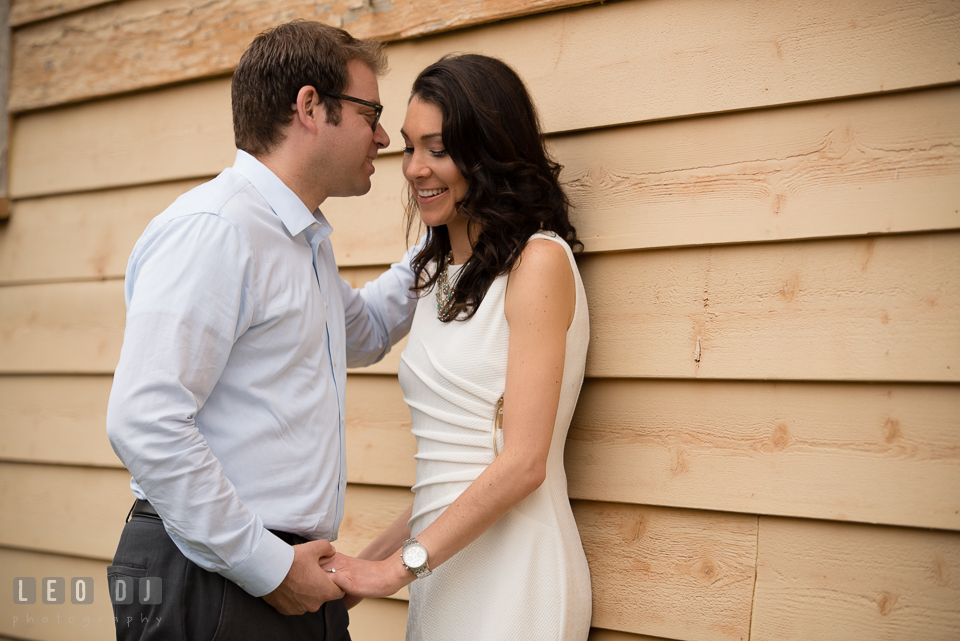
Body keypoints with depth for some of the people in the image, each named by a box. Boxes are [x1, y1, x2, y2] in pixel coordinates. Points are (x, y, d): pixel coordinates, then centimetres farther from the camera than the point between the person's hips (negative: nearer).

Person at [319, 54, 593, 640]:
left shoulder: (539, 261, -10)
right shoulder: (441, 272, 13)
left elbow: (523, 462, -16)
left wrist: (398, 566, -13)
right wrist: (368, 562, 7)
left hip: (511, 569, -7)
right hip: (443, 564, 7)